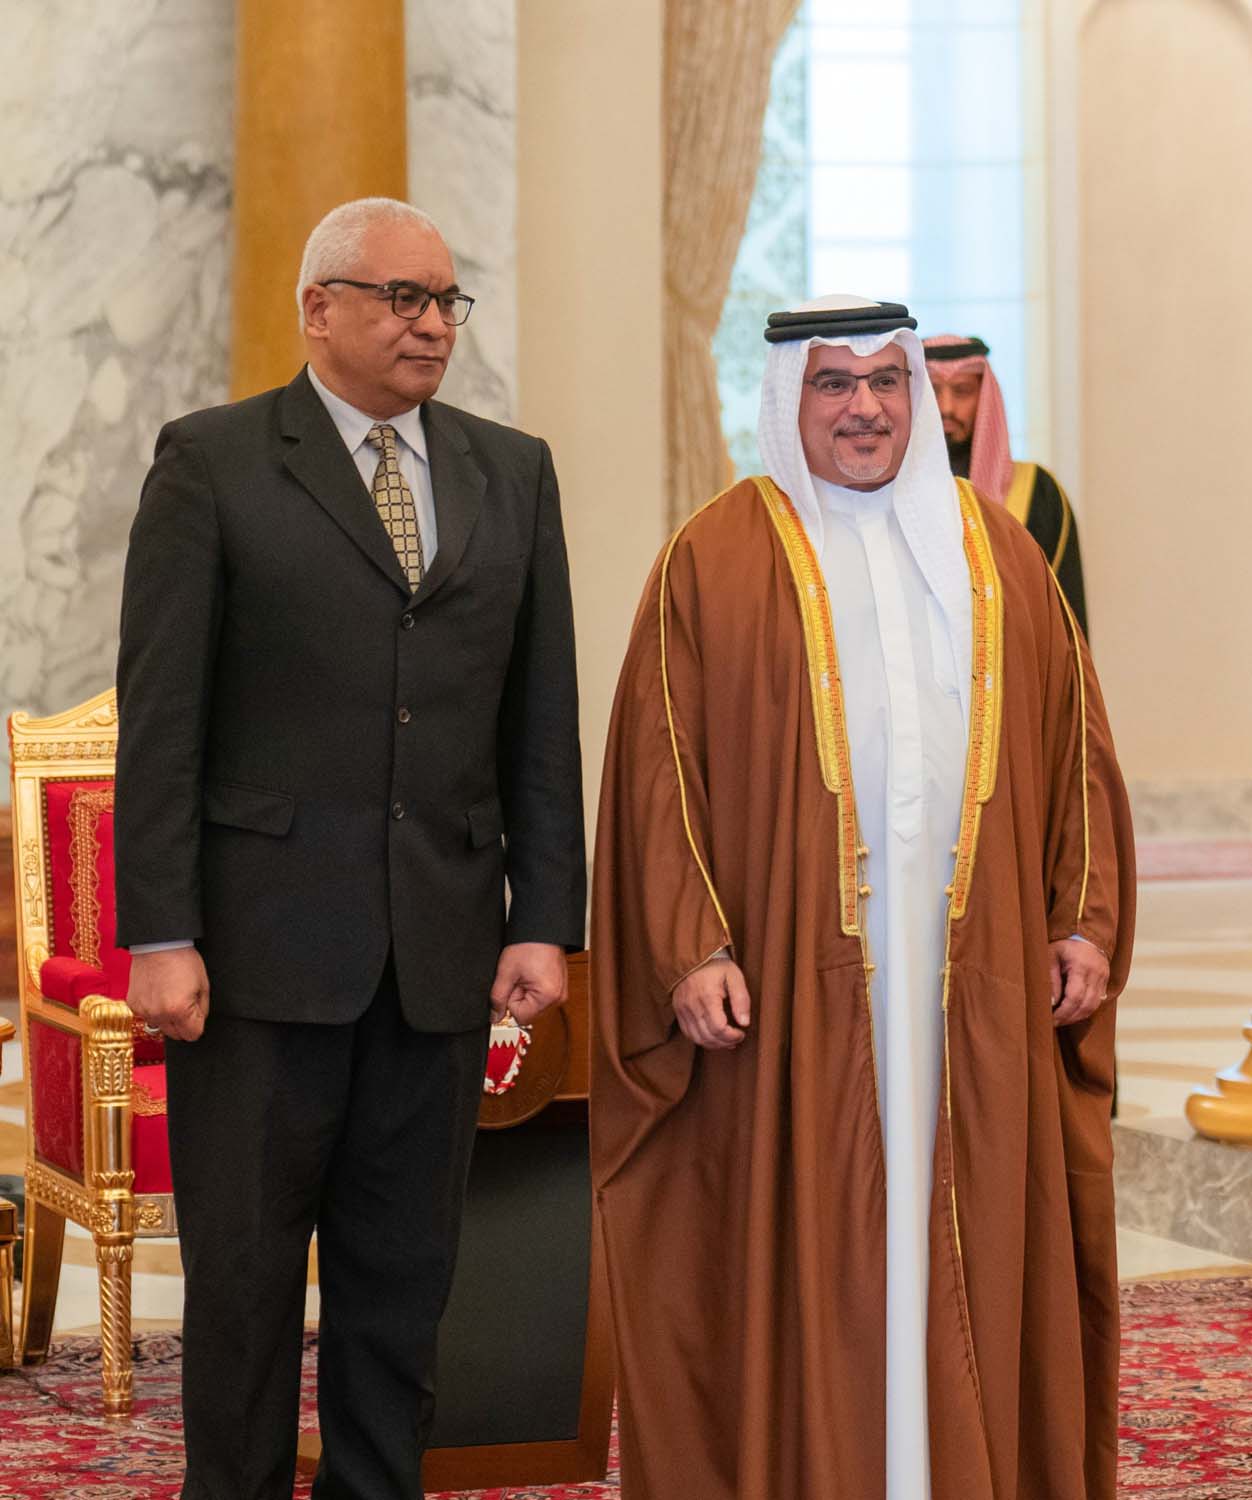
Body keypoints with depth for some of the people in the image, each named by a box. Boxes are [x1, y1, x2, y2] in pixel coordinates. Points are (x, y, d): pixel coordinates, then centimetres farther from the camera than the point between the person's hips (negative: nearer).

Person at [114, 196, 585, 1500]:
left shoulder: (512, 475, 12)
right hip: (263, 945, -3)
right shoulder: (211, 462, 0)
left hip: (443, 951, 4)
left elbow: (543, 719, 11)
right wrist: (158, 935, -11)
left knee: (403, 1281, 9)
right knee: (244, 1271, 3)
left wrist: (544, 917, 2)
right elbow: (159, 717, -5)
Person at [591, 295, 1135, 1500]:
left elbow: (1073, 746, 12)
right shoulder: (716, 560, 1)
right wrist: (691, 950, -11)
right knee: (802, 1256, 1)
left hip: (976, 987, 3)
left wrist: (1086, 921, 3)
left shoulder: (998, 554, 12)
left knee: (971, 1254, 6)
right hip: (795, 988, -3)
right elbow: (663, 767, -3)